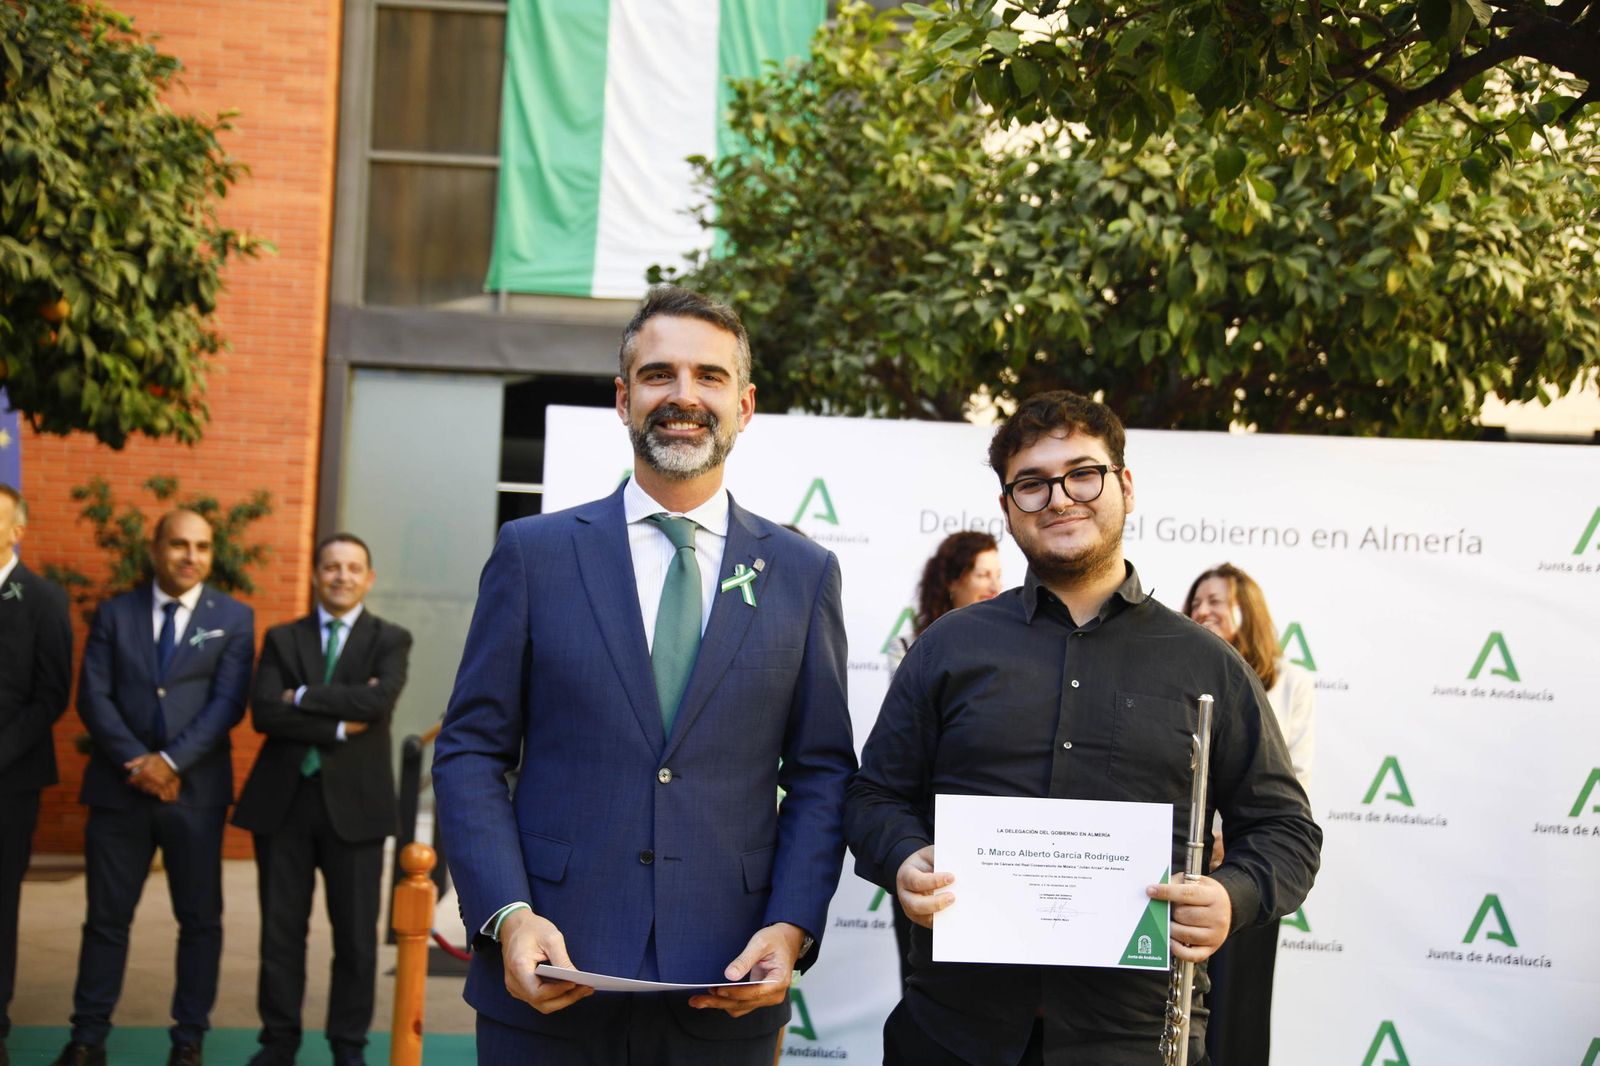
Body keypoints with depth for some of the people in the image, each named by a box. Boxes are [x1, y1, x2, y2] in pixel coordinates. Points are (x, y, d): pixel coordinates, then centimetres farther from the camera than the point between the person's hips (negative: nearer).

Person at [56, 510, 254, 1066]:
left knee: (200, 918, 4)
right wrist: (137, 763, -13)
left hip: (196, 790, -1)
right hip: (118, 788, 1)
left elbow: (227, 703, -5)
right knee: (106, 916, 6)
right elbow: (93, 696, -1)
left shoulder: (233, 618, 4)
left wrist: (172, 761, -15)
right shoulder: (114, 613, 7)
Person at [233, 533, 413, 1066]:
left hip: (353, 802, -1)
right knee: (281, 928, 7)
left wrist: (303, 696, -11)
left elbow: (379, 701, -16)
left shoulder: (390, 640, 4)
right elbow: (264, 712, -7)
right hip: (283, 800, 2)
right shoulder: (282, 638, 9)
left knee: (356, 934, 3)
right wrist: (339, 726, -15)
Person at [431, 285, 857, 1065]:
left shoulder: (803, 574, 6)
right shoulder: (533, 552, 2)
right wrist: (506, 915, -11)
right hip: (549, 975, -1)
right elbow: (470, 753, 2)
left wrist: (792, 928, -6)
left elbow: (823, 773, 7)